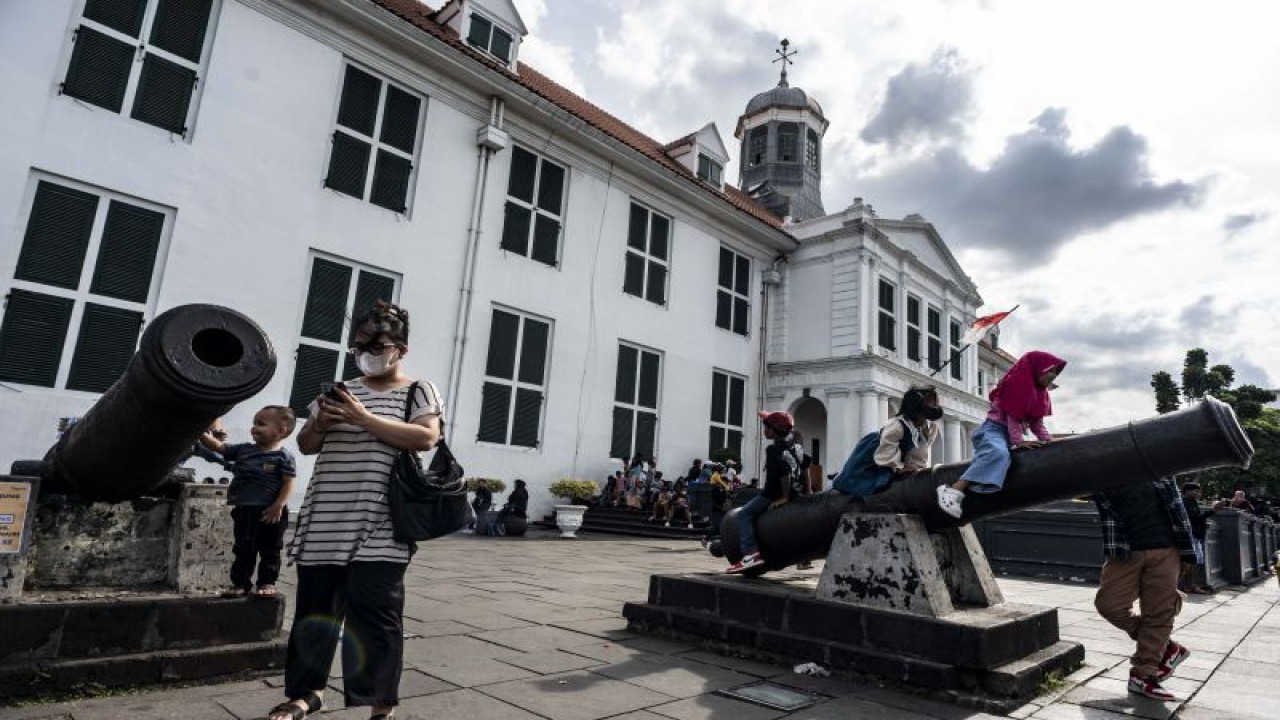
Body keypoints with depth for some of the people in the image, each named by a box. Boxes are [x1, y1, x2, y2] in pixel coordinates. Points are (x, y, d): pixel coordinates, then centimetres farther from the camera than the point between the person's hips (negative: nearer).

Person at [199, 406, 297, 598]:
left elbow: (288, 483, -12)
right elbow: (217, 446, 10)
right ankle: (240, 583, 22)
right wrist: (203, 434, -4)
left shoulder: (283, 456, -8)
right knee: (243, 550, 12)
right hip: (245, 511, 5)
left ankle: (267, 583, 18)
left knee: (270, 550, 7)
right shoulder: (243, 449, 9)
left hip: (270, 512, -5)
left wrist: (278, 505, -18)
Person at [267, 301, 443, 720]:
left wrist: (365, 419, -18)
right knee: (314, 607, 12)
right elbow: (305, 445, 18)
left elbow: (426, 438, -15)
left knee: (375, 613, -3)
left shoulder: (419, 392, 2)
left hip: (380, 528, -5)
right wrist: (320, 423, -5)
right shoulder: (341, 390, 16)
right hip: (326, 523, 5)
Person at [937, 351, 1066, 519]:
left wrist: (1049, 441, 4)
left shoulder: (1040, 392, 15)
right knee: (998, 453, -39)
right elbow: (1012, 416, -18)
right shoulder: (1018, 384, -12)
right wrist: (1019, 441, -24)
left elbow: (1037, 422, 17)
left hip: (1010, 434, 11)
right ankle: (954, 490, -50)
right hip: (994, 428, -11)